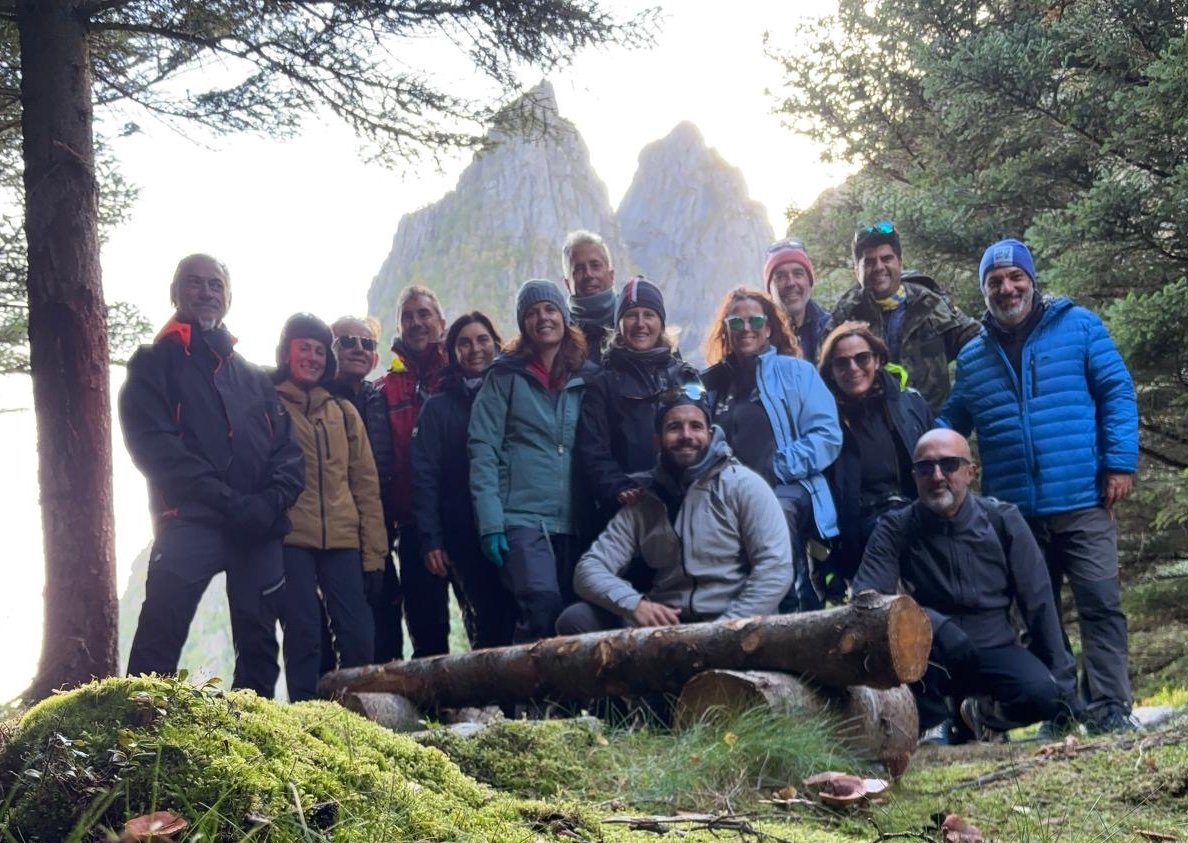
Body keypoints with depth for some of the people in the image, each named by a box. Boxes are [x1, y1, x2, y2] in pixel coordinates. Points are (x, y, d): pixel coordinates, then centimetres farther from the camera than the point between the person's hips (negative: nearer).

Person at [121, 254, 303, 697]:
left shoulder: (254, 378, 22)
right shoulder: (154, 364, 9)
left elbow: (287, 450, 13)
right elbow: (152, 444, -6)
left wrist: (270, 502, -10)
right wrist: (228, 502, -16)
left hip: (260, 531, 5)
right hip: (189, 522, -5)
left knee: (259, 645, 6)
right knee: (158, 643, -15)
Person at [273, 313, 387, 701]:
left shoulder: (344, 412, 17)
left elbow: (366, 484, 13)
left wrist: (373, 552, 7)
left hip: (343, 541, 3)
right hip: (290, 541, -3)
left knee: (359, 638, -2)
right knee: (304, 638, -6)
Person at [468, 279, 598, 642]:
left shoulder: (587, 378, 12)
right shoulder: (506, 376, 3)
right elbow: (483, 450, -3)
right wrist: (490, 523, -11)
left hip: (573, 523, 4)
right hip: (522, 519, -4)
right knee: (543, 605, -23)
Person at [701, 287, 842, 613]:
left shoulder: (795, 372, 13)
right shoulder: (712, 382, 21)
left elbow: (827, 435, 3)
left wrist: (779, 467, -10)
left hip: (786, 489, -2)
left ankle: (792, 612, -28)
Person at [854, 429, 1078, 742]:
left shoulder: (1003, 520, -3)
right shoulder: (896, 529, -5)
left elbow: (1038, 603, -2)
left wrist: (1060, 679, -3)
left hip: (994, 651, 1)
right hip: (930, 663, 0)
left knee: (1044, 695, -31)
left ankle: (977, 712, 0)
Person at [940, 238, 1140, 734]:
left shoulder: (1078, 325, 3)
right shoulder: (972, 356, 12)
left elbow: (1117, 392, 0)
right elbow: (951, 423, 15)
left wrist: (1121, 462, -10)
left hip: (1083, 502, -3)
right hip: (1015, 512, 4)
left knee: (1100, 604, -7)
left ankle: (1109, 709, -1)